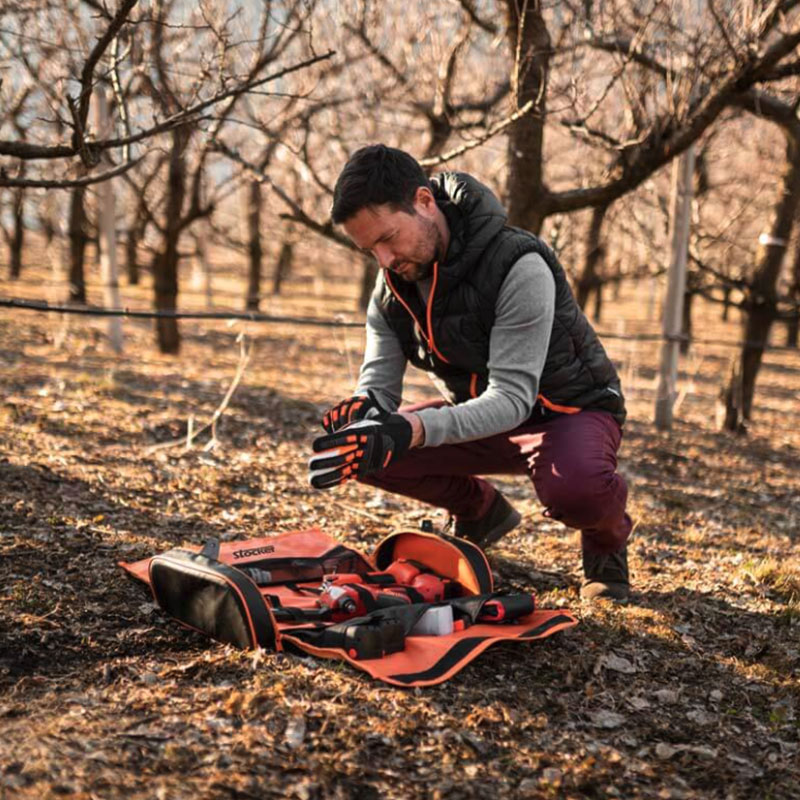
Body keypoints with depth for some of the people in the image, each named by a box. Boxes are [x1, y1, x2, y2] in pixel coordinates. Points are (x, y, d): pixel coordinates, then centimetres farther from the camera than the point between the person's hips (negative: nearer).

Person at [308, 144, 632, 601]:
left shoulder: (519, 267, -30)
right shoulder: (392, 285, -8)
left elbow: (513, 397, -35)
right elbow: (379, 386, -7)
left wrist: (412, 431, -50)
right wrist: (362, 411, -33)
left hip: (570, 410, -6)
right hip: (480, 415, 6)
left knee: (574, 488, -40)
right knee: (369, 450, -14)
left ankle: (606, 537, 0)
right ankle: (482, 512, 13)